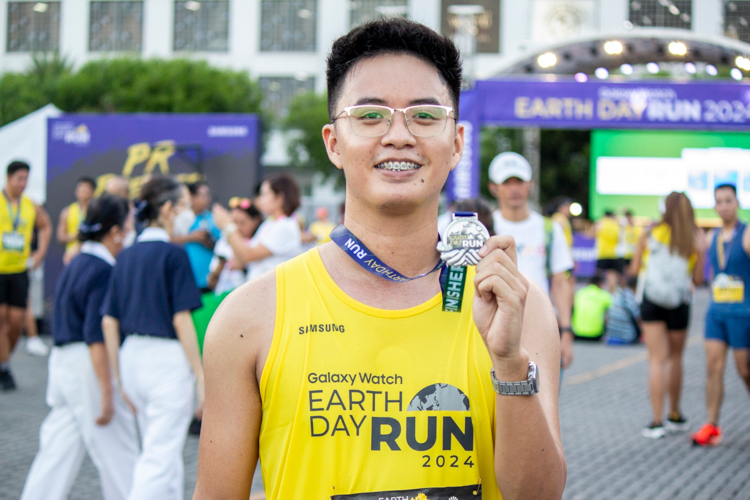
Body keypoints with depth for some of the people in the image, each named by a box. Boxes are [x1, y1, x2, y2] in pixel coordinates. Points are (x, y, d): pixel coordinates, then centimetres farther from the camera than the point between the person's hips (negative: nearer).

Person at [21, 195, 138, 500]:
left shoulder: (75, 264, 12)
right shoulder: (103, 271, -16)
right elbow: (96, 338, -21)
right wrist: (107, 393, -21)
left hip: (62, 361, 9)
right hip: (90, 369, -9)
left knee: (58, 449, 10)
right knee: (116, 451, 3)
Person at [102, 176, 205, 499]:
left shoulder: (126, 256, 9)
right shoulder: (173, 254, -10)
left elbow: (109, 322, 8)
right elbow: (181, 320, -14)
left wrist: (120, 380, 14)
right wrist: (201, 376, -8)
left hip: (132, 357, 7)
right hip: (167, 358, -7)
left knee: (156, 454, 19)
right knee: (161, 459, -3)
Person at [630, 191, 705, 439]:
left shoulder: (650, 234, -2)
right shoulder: (696, 239, -3)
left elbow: (634, 269, 4)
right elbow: (698, 279, -3)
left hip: (651, 300, 0)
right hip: (680, 302, 1)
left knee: (657, 360, 0)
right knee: (675, 358, 17)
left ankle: (657, 422, -6)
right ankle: (675, 416, 29)